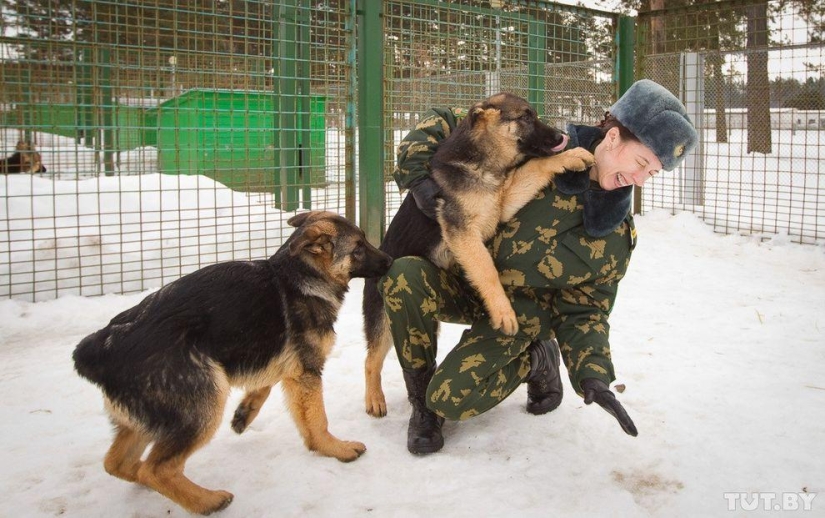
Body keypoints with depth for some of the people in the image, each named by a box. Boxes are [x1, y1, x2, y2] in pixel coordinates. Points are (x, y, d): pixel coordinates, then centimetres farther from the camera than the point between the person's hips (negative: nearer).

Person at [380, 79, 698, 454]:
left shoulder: (615, 232, -10)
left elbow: (583, 306, -3)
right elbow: (444, 123, -8)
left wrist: (592, 373, -17)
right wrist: (417, 172, -23)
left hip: (517, 313, -1)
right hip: (460, 282, 1)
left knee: (451, 399, -21)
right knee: (403, 278, -33)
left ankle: (536, 360, 10)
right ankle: (422, 401, -8)